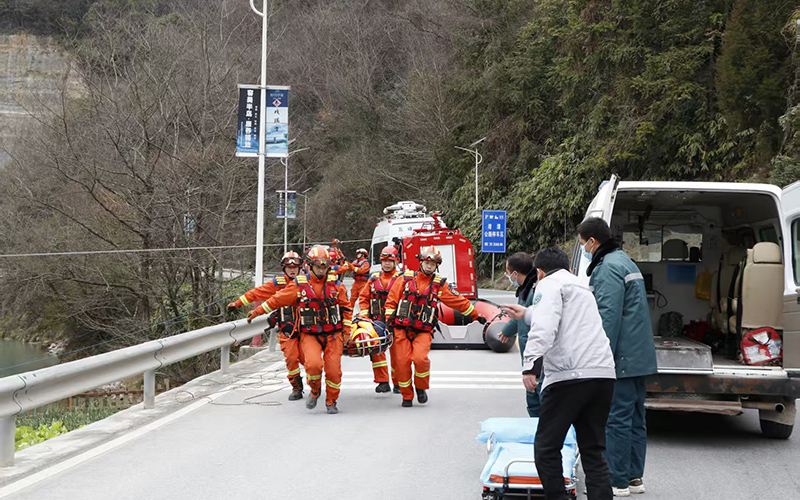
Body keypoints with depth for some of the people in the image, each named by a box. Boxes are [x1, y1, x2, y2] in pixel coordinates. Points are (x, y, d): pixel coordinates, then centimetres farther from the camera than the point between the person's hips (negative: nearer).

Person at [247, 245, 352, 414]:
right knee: (313, 364, -24)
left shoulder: (335, 284, 4)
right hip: (309, 335, -1)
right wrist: (257, 311, 13)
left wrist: (346, 331, 8)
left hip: (333, 335, 1)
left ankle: (331, 401, 17)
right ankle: (315, 391, 6)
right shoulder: (299, 285, 0)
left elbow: (346, 307, 12)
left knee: (334, 370, -5)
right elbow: (278, 299, 10)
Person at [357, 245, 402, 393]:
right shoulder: (374, 278, 12)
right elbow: (364, 297, 16)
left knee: (396, 351, 1)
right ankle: (382, 381, -4)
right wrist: (364, 313, 3)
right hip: (377, 321, 3)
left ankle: (398, 383, 11)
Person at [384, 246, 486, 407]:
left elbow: (459, 302, 14)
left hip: (423, 331, -1)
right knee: (402, 361, -6)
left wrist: (476, 316, 17)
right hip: (402, 329, 1)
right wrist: (389, 320, 3)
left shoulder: (439, 284, 8)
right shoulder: (406, 278, 7)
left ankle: (421, 388, 4)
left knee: (420, 358, -23)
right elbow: (392, 300, 11)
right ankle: (407, 396, 13)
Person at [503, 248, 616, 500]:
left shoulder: (549, 284, 3)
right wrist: (527, 314, 62)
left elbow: (544, 328, -15)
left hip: (570, 375, -8)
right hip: (603, 374, 8)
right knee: (593, 451, 10)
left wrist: (531, 364, -24)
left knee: (547, 448, 1)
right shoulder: (582, 288, 30)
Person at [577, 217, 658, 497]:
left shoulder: (608, 268, -14)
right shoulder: (625, 262, 20)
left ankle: (617, 481, -5)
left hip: (621, 359, -10)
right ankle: (634, 477, 18)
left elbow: (609, 316, -21)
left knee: (617, 419, -7)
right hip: (639, 358, 10)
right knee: (634, 418, 13)